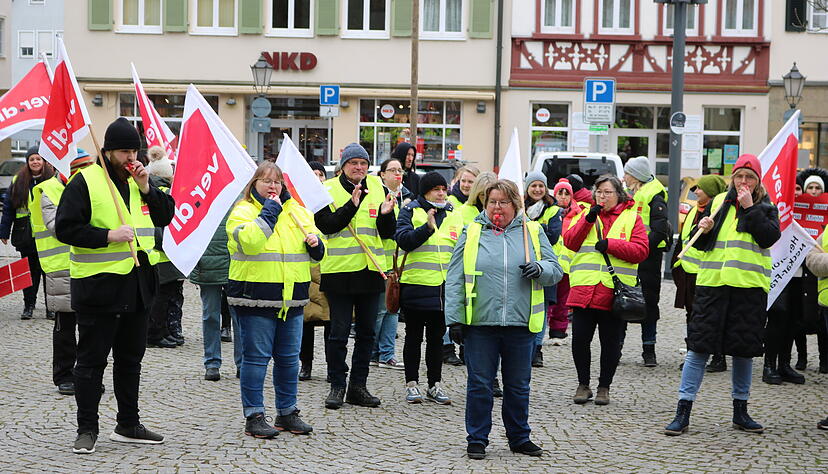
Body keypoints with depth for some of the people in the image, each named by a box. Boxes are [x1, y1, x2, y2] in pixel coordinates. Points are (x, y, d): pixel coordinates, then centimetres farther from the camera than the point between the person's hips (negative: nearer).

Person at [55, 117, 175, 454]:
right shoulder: (85, 181, -8)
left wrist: (146, 188, -5)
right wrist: (108, 236, -21)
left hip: (137, 284, 7)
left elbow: (165, 217, 10)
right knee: (91, 360, 0)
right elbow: (65, 228, -13)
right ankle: (87, 429, 7)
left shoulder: (137, 180, 11)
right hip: (98, 284, -7)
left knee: (131, 358, 15)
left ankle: (128, 425, 26)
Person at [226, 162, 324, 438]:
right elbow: (250, 241, -23)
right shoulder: (242, 212, -2)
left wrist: (315, 244, -1)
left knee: (289, 358, 11)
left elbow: (316, 256, 23)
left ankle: (287, 412, 22)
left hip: (291, 299, 6)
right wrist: (269, 211, -14)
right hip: (255, 299, -6)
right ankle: (254, 416, 4)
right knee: (256, 357, -3)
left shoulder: (297, 212, 15)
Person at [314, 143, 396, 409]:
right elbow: (325, 225, -16)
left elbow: (388, 233, 7)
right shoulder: (328, 190, -2)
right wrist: (352, 205, -24)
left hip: (371, 270, 4)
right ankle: (337, 386, 9)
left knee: (367, 332, 9)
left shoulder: (378, 189, 9)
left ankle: (359, 385, 19)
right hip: (339, 270, -4)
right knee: (339, 332, -1)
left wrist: (385, 214, -14)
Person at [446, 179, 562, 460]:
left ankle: (519, 438, 25)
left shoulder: (533, 232, 9)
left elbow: (556, 270, 10)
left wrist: (541, 268, -14)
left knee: (518, 386, 12)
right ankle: (477, 439, 15)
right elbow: (455, 278, 2)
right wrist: (455, 318, -4)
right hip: (479, 323, -1)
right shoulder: (472, 233, 5)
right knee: (479, 384, 3)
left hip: (521, 324, 1)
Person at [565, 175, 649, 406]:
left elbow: (641, 250, -4)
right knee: (580, 339, 1)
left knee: (611, 342, 4)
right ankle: (583, 384, 18)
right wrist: (588, 220, -9)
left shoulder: (631, 218, 8)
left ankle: (604, 387, 19)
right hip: (583, 290, 2)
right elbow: (570, 242, 2)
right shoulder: (586, 214, 14)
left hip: (614, 292, -2)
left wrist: (610, 244, -13)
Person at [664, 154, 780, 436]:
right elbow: (699, 244, 15)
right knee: (699, 346, -3)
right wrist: (704, 230, -6)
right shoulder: (718, 202, 11)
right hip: (712, 283, 1)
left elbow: (769, 238, -11)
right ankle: (683, 413, -1)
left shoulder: (765, 207, 6)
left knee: (744, 349, 7)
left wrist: (750, 208, -12)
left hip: (749, 286, -1)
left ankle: (740, 411, 21)